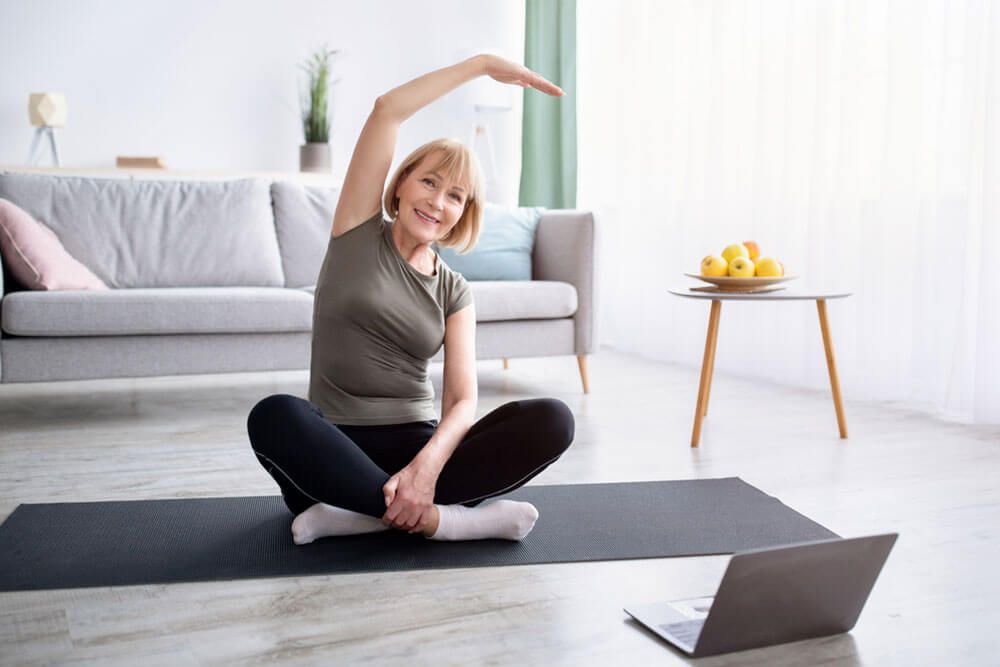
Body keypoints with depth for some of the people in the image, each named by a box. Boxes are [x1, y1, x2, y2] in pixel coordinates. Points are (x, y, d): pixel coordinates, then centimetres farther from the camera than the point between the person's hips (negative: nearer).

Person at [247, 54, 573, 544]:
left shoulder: (454, 291, 10)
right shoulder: (358, 234, 6)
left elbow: (463, 398, -4)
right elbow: (388, 109, -4)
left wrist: (427, 466, -25)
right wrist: (484, 64, 1)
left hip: (416, 445, 2)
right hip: (338, 448, -2)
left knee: (553, 420, -22)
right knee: (274, 415, -36)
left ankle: (359, 513, -27)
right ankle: (435, 518, -30)